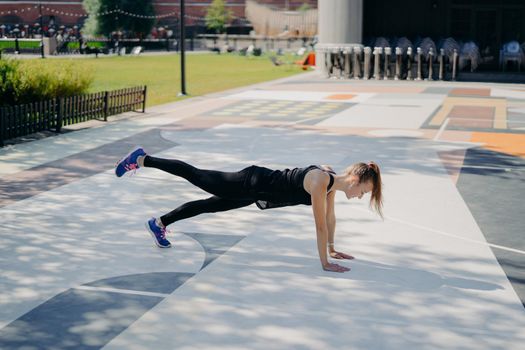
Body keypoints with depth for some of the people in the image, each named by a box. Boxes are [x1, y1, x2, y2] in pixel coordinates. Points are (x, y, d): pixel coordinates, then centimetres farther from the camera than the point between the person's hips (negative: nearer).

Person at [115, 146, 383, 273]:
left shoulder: (333, 178, -4)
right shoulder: (320, 182, -30)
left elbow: (330, 215, 10)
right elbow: (320, 225, -28)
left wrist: (332, 249, 14)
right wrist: (325, 263, -22)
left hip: (260, 189, 7)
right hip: (252, 184, -7)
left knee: (208, 205, 19)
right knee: (196, 177, 6)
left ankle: (159, 223, 34)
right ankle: (142, 159, 19)